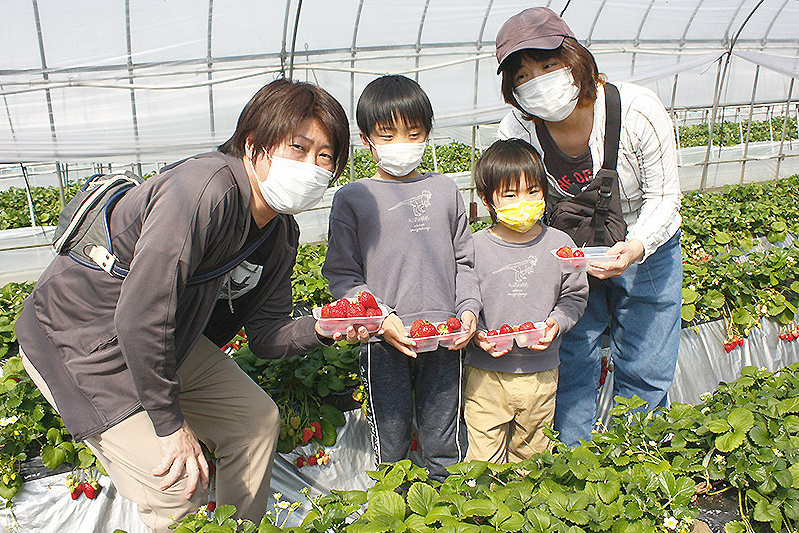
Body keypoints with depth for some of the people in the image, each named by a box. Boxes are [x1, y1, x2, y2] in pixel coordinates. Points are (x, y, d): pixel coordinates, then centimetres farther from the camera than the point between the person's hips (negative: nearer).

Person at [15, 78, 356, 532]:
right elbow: (139, 318, -34)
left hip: (168, 340, 9)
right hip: (78, 339, -8)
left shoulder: (281, 232, -5)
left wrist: (321, 328, -22)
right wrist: (171, 424, -23)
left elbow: (265, 336, -1)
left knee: (258, 420, 11)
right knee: (175, 487, -12)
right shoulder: (207, 189, -34)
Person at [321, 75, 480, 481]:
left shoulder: (444, 190, 9)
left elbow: (463, 261, 14)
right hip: (384, 344, -2)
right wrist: (381, 319, -14)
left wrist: (468, 309, -1)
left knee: (444, 445, 15)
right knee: (390, 444, 11)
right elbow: (342, 275, -2)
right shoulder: (352, 198, 0)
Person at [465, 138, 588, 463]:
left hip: (540, 373, 2)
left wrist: (556, 322, -11)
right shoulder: (475, 247, -8)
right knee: (483, 457, 6)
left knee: (531, 451, 19)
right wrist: (476, 334, -17)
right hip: (485, 372, -2)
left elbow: (575, 295, 6)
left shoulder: (558, 244, -3)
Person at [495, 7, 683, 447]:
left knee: (644, 371, 9)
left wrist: (636, 246, -34)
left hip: (646, 251, -1)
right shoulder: (516, 130, -21)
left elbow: (664, 198, -16)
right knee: (570, 364, 8)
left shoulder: (638, 112, -27)